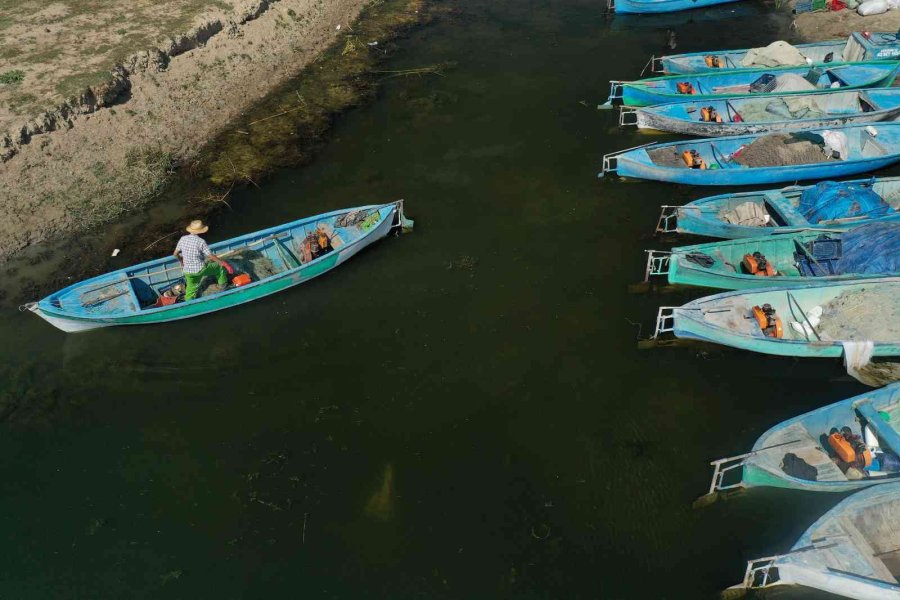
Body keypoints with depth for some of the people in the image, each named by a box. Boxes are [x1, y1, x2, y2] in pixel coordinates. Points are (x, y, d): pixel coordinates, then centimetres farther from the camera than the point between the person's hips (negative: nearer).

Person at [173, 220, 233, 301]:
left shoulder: (183, 239, -1)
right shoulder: (201, 241, -17)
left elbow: (175, 254, 8)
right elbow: (211, 256, -16)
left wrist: (182, 262, 28)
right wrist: (224, 263, -9)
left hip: (187, 272, 5)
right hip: (200, 269, -5)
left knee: (191, 292, 21)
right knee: (220, 266, 19)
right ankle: (222, 285, 35)